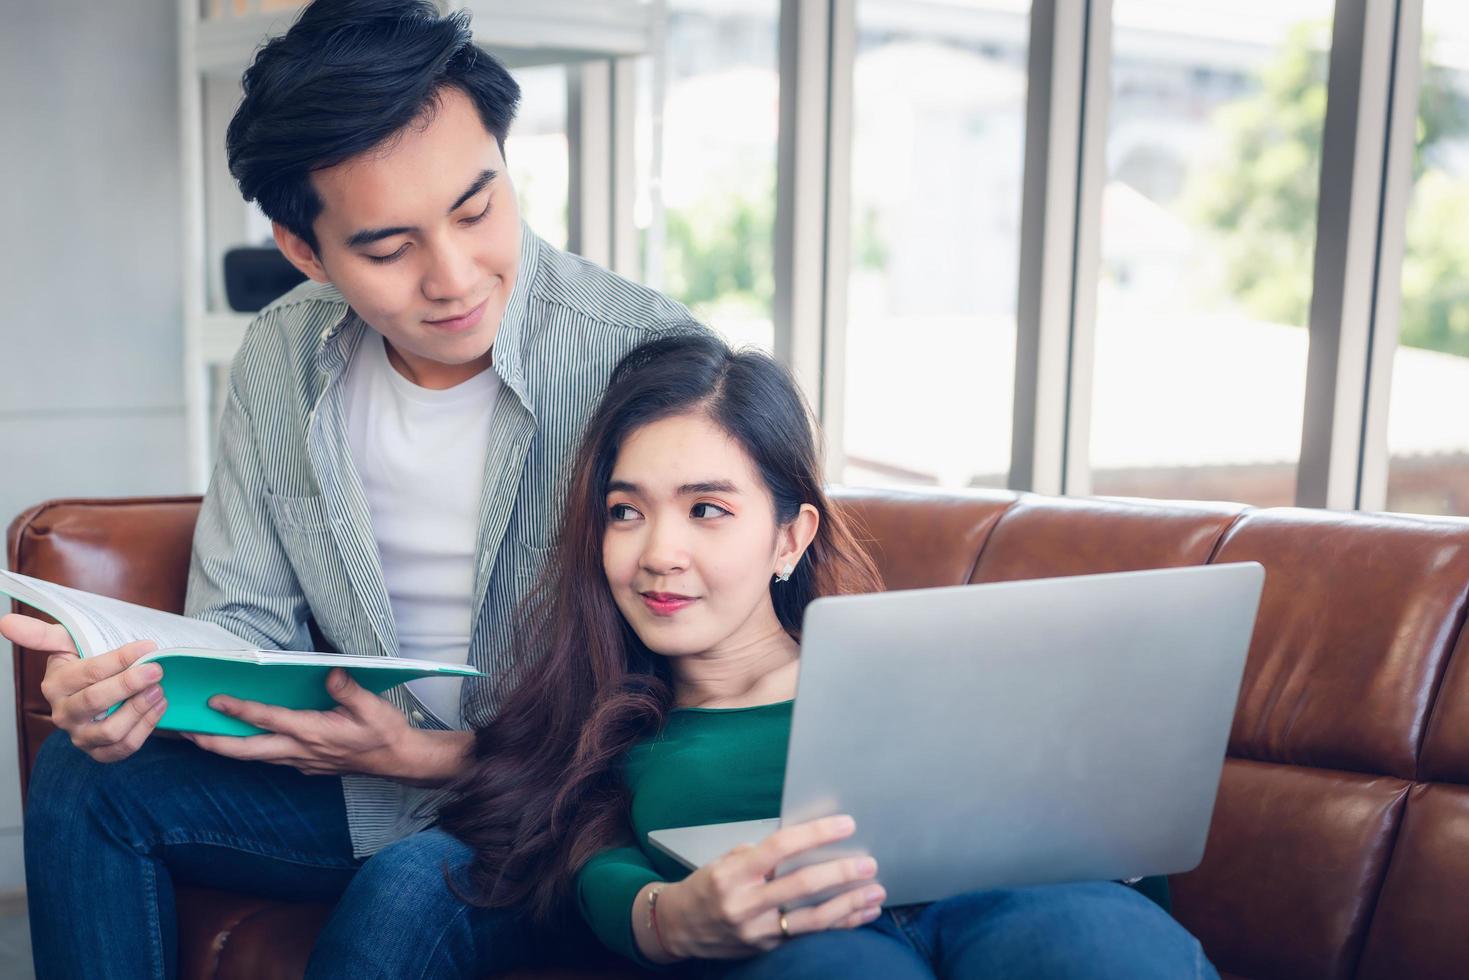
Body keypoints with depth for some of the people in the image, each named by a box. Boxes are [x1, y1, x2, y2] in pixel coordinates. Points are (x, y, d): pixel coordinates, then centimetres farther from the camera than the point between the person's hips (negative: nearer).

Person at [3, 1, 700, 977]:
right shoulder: (281, 358, -4)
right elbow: (246, 622, 3)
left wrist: (440, 757, -25)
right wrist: (137, 686, -21)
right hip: (363, 771, 5)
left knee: (411, 894, -34)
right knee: (87, 775, -11)